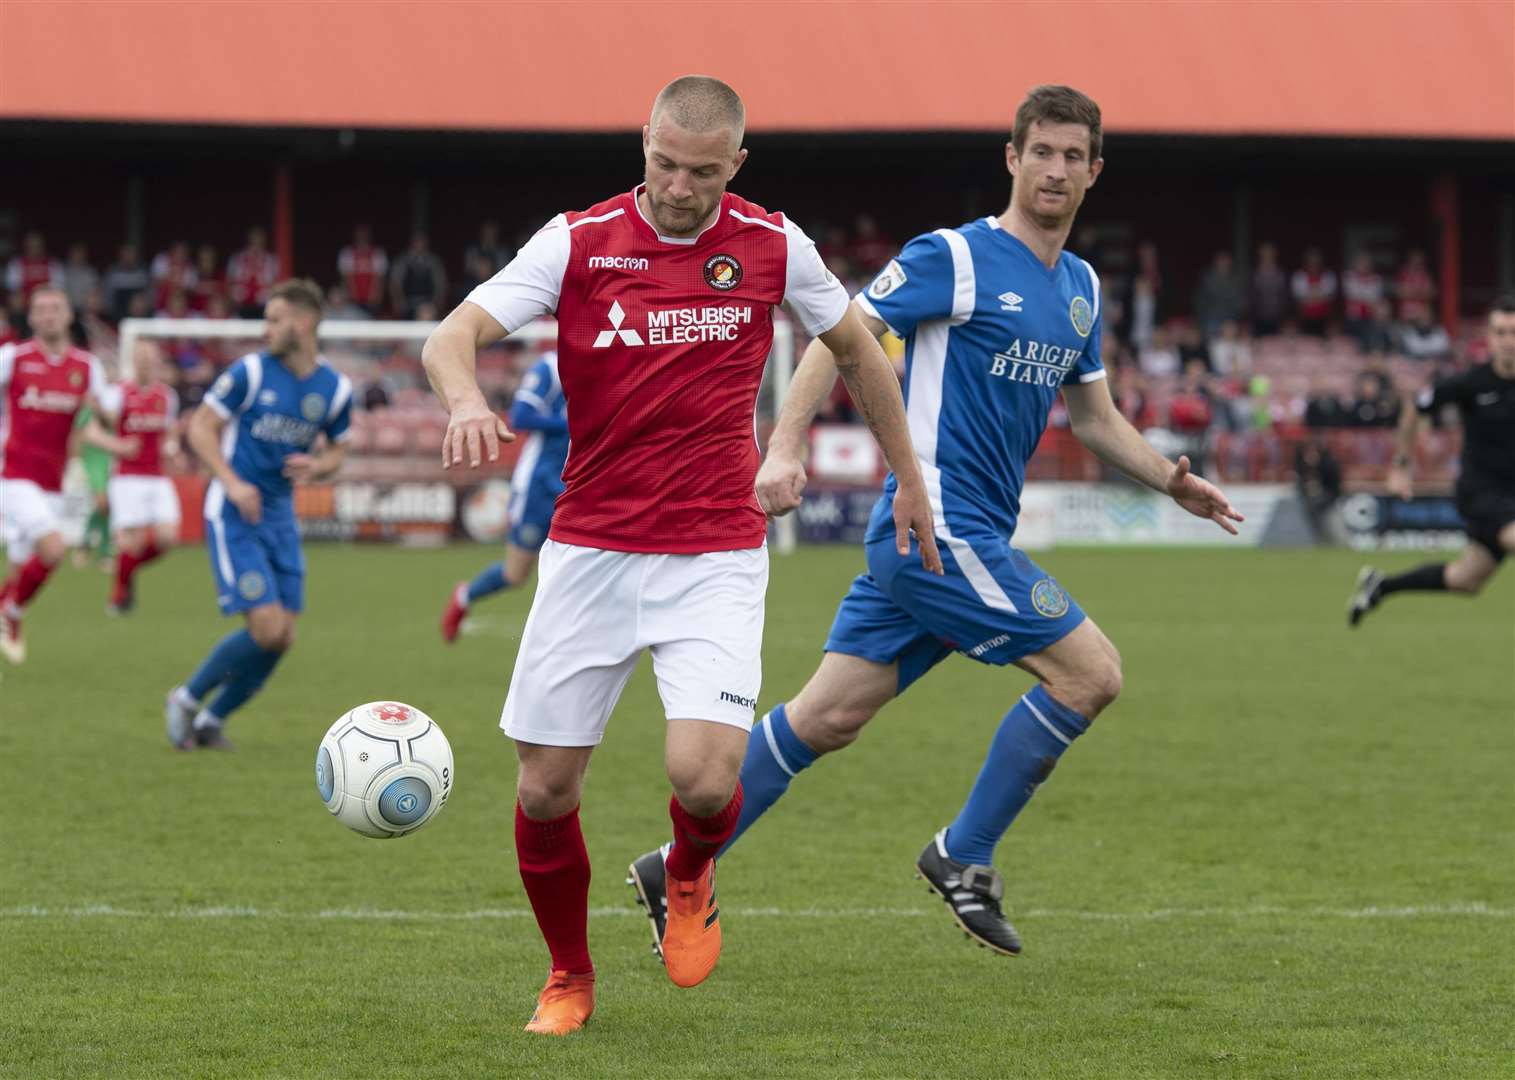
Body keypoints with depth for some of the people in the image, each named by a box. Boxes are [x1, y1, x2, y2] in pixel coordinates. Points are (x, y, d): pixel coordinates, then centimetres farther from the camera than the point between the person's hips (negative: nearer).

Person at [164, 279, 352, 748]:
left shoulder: (336, 388, 2)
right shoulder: (250, 372, -9)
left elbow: (337, 449, 16)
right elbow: (200, 427, -4)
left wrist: (316, 466, -8)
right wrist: (231, 481, -18)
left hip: (280, 517, 5)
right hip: (234, 515, -5)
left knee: (282, 639, -1)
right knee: (266, 627, -16)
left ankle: (210, 720, 16)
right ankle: (186, 700, 5)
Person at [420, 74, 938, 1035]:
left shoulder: (773, 247, -1)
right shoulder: (577, 242, -5)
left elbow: (855, 348, 17)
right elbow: (453, 334, -14)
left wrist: (909, 479, 22)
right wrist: (466, 399, -36)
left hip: (717, 558, -1)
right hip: (591, 550, 1)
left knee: (704, 776, -19)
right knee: (545, 789, 1)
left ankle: (690, 879, 18)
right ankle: (570, 980, 25)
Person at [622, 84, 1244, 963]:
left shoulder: (1081, 287, 17)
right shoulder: (956, 258, -8)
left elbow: (1095, 416, 28)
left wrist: (1175, 480, 15)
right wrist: (785, 449, -22)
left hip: (971, 537, 8)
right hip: (938, 525, -8)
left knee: (830, 717, 8)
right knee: (1092, 672, -10)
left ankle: (677, 869, 13)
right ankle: (964, 858, 1)